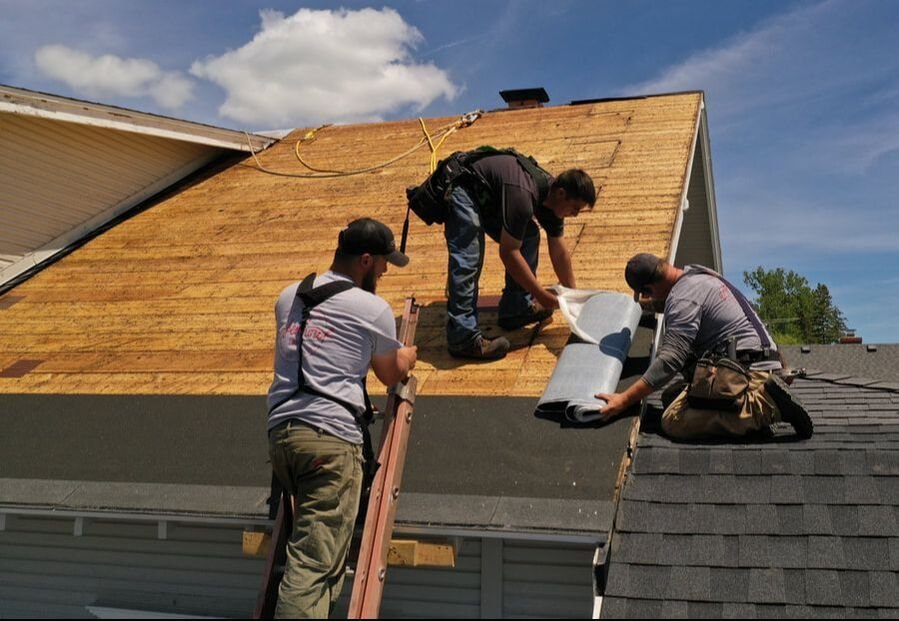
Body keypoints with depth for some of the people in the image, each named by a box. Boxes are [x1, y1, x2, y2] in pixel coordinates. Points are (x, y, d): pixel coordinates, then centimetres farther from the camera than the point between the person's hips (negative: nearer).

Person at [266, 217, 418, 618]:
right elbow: (392, 375, 16)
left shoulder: (289, 297, 19)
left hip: (279, 431, 7)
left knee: (311, 548, 21)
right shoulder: (373, 308, 1)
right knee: (314, 562, -10)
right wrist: (408, 357, 39)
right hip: (329, 436, -7)